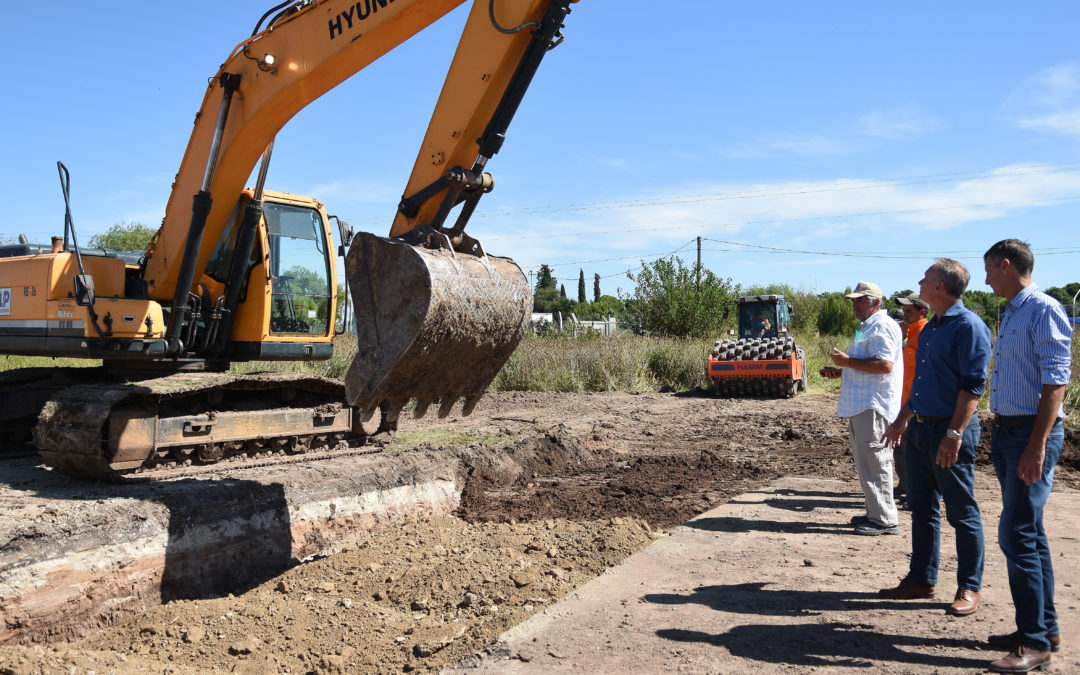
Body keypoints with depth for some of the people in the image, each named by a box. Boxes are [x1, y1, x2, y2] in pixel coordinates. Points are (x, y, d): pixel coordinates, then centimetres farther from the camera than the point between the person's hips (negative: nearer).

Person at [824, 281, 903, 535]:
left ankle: (885, 520, -2)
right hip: (862, 405, 11)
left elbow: (884, 365, -24)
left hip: (874, 407, -11)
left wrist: (848, 361, -18)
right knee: (865, 462, 15)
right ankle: (875, 513, 23)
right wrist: (842, 371, 16)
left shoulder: (882, 327, -12)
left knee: (874, 462, -8)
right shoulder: (868, 327, 21)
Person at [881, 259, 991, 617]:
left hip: (950, 430, -9)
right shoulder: (930, 328, 15)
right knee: (922, 508, 13)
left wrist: (954, 434, -24)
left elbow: (973, 385, -19)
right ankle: (921, 580, 23)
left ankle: (970, 588, 13)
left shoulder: (968, 326, -13)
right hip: (920, 428, 9)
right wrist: (901, 420, 23)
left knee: (962, 513, 2)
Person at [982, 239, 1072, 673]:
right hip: (1006, 430, 9)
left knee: (1017, 534, -9)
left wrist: (1037, 446, -23)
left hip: (1032, 432, -9)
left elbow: (1055, 382, -19)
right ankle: (1045, 629, 24)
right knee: (1029, 533, 14)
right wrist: (1001, 435, 17)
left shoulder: (1043, 310, -13)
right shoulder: (1010, 314, 15)